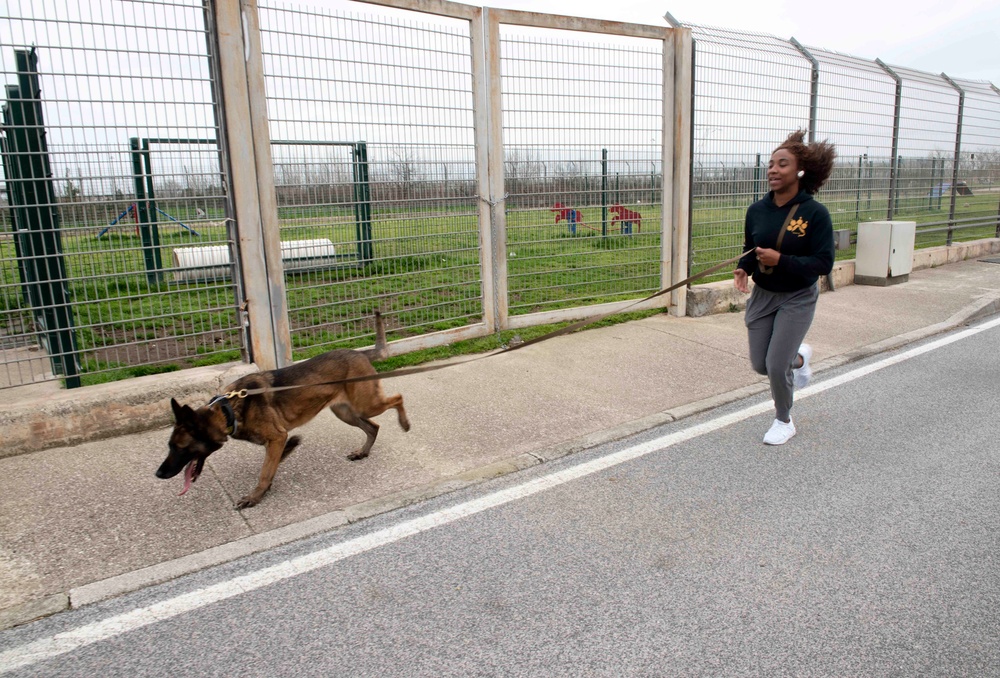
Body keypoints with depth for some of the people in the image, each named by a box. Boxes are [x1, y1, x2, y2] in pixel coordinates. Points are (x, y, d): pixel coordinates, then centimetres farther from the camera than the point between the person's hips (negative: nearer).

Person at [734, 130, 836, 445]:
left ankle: (784, 421, 20)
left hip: (797, 299, -5)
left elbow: (824, 263, -18)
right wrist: (743, 268, -12)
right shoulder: (757, 210, -4)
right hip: (762, 295, 5)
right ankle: (798, 357, 45)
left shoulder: (815, 213, -17)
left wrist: (781, 260, -30)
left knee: (776, 365, -9)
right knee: (760, 365, 9)